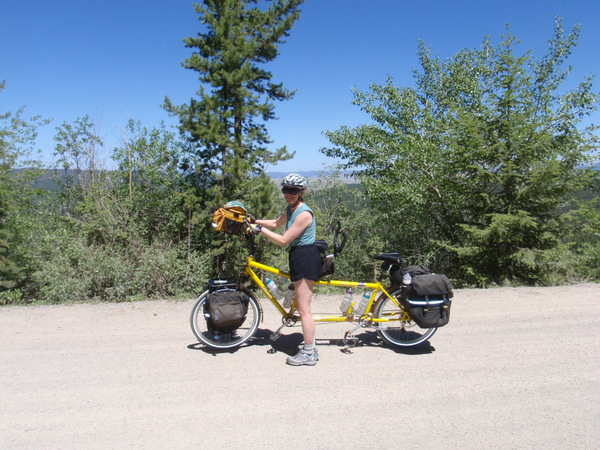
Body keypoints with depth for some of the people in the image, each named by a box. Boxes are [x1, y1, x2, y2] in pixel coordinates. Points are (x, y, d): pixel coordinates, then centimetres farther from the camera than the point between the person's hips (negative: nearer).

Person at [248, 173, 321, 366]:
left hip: (305, 258, -10)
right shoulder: (291, 209, 10)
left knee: (304, 308, -4)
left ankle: (309, 354, 6)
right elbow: (276, 223, 28)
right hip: (299, 257, 10)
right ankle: (310, 348, 25)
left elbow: (283, 240, -20)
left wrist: (260, 229, -14)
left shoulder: (304, 214, -20)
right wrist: (254, 220, 19)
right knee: (302, 306, 16)